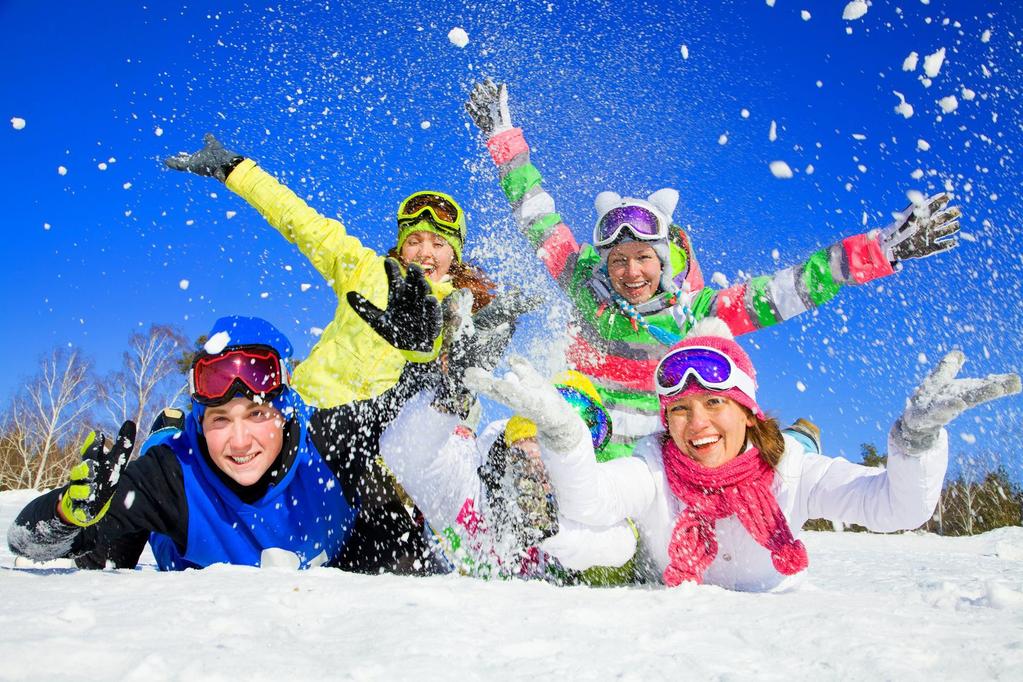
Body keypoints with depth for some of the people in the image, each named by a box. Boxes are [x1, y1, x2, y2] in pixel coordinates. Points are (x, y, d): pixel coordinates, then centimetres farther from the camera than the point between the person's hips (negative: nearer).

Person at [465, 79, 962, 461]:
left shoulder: (696, 311, -7)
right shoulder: (587, 288, -5)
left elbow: (785, 290, -7)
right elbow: (538, 219, 3)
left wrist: (882, 249, -12)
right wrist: (503, 136, 11)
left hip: (660, 444, 0)